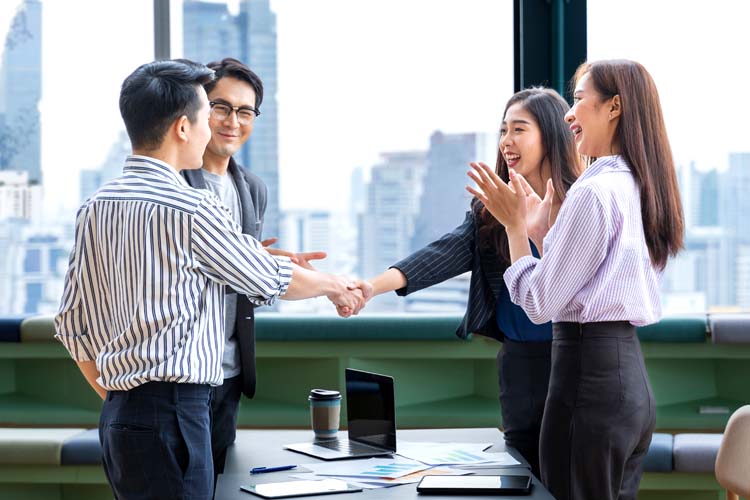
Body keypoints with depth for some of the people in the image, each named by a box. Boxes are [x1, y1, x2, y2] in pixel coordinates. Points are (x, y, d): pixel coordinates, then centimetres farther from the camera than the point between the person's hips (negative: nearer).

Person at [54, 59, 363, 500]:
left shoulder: (95, 208, 10)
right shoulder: (190, 209, -12)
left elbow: (73, 325, 14)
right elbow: (271, 280, 1)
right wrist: (334, 286, 20)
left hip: (118, 414, 8)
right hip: (171, 411, -8)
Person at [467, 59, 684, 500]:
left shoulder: (594, 191, -15)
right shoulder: (641, 189, 11)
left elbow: (541, 303, -13)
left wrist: (515, 224, -2)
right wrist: (534, 220, 17)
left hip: (589, 370, -9)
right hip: (632, 372, 9)